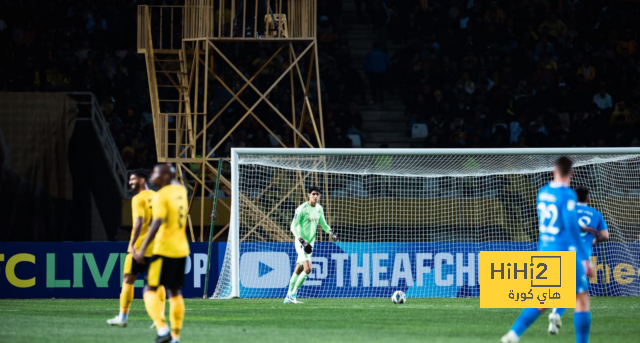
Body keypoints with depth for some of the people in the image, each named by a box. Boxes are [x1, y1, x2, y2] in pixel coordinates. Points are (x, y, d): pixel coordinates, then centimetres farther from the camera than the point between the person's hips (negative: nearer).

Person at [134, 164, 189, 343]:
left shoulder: (161, 196, -13)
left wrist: (142, 249, -25)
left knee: (150, 290, -5)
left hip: (164, 249, -8)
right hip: (181, 249, 8)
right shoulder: (181, 190, 9)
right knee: (175, 292, 13)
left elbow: (157, 223, -24)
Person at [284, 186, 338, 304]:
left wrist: (331, 233, 2)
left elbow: (323, 224, 20)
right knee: (307, 268, -19)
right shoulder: (302, 209, -15)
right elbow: (293, 227, -15)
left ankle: (289, 297, 20)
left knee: (298, 271, 12)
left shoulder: (319, 209, 7)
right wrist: (302, 241, -25)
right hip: (301, 242, -7)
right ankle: (293, 293, -7)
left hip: (310, 243, 7)